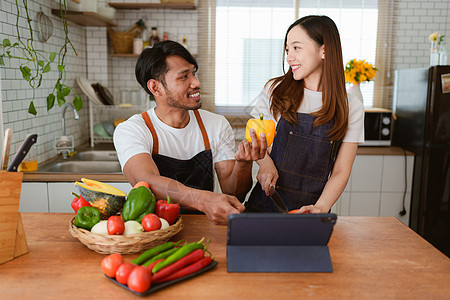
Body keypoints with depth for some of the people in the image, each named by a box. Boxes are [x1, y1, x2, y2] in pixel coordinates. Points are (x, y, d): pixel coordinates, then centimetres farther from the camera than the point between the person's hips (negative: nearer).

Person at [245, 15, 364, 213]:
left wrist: (321, 208, -16)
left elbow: (341, 172, 1)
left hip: (311, 207, 1)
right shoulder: (276, 90, 2)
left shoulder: (351, 107, 1)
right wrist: (265, 162, -10)